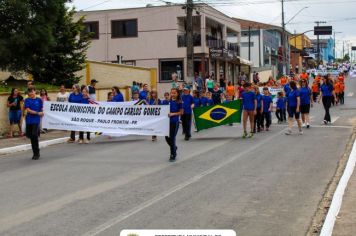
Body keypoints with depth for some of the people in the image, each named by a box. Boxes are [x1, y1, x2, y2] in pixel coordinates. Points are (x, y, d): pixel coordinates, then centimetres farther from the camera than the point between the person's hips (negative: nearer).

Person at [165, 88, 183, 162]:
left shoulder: (179, 102, -7)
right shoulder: (169, 101, 5)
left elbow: (181, 112, -6)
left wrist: (173, 114, -17)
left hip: (175, 122, -4)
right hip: (168, 121, 5)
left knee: (172, 138, -2)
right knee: (167, 137, 7)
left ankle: (173, 156, 10)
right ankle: (174, 147, 37)